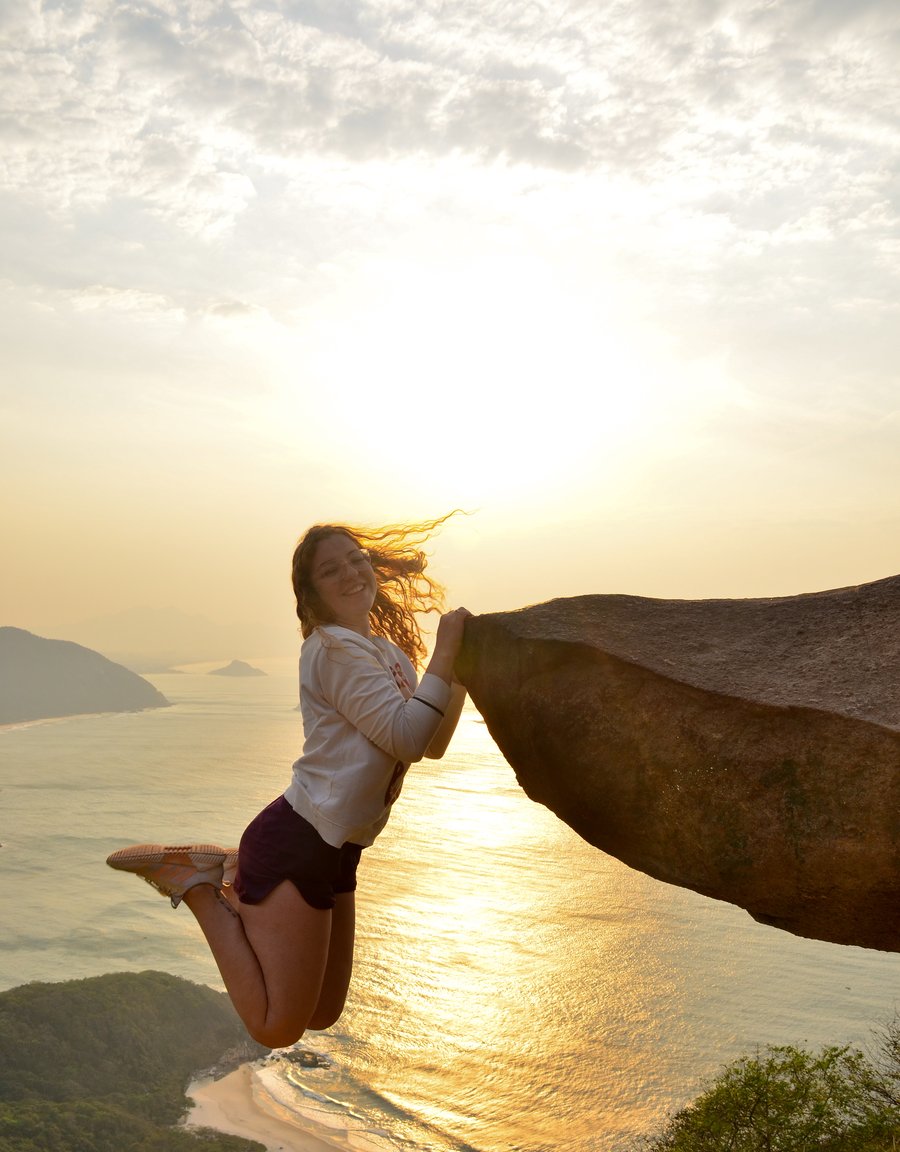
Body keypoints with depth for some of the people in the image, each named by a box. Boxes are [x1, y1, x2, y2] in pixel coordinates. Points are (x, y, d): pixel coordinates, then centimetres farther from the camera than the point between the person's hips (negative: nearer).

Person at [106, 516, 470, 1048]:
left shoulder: (389, 652, 13)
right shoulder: (335, 648, -15)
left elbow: (432, 745, 14)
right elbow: (406, 739, -22)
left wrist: (460, 673, 2)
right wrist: (444, 654, -17)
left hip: (335, 854, 9)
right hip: (296, 846, -9)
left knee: (322, 1015, 20)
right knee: (277, 1028, -4)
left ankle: (234, 877, 23)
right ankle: (199, 886, 6)